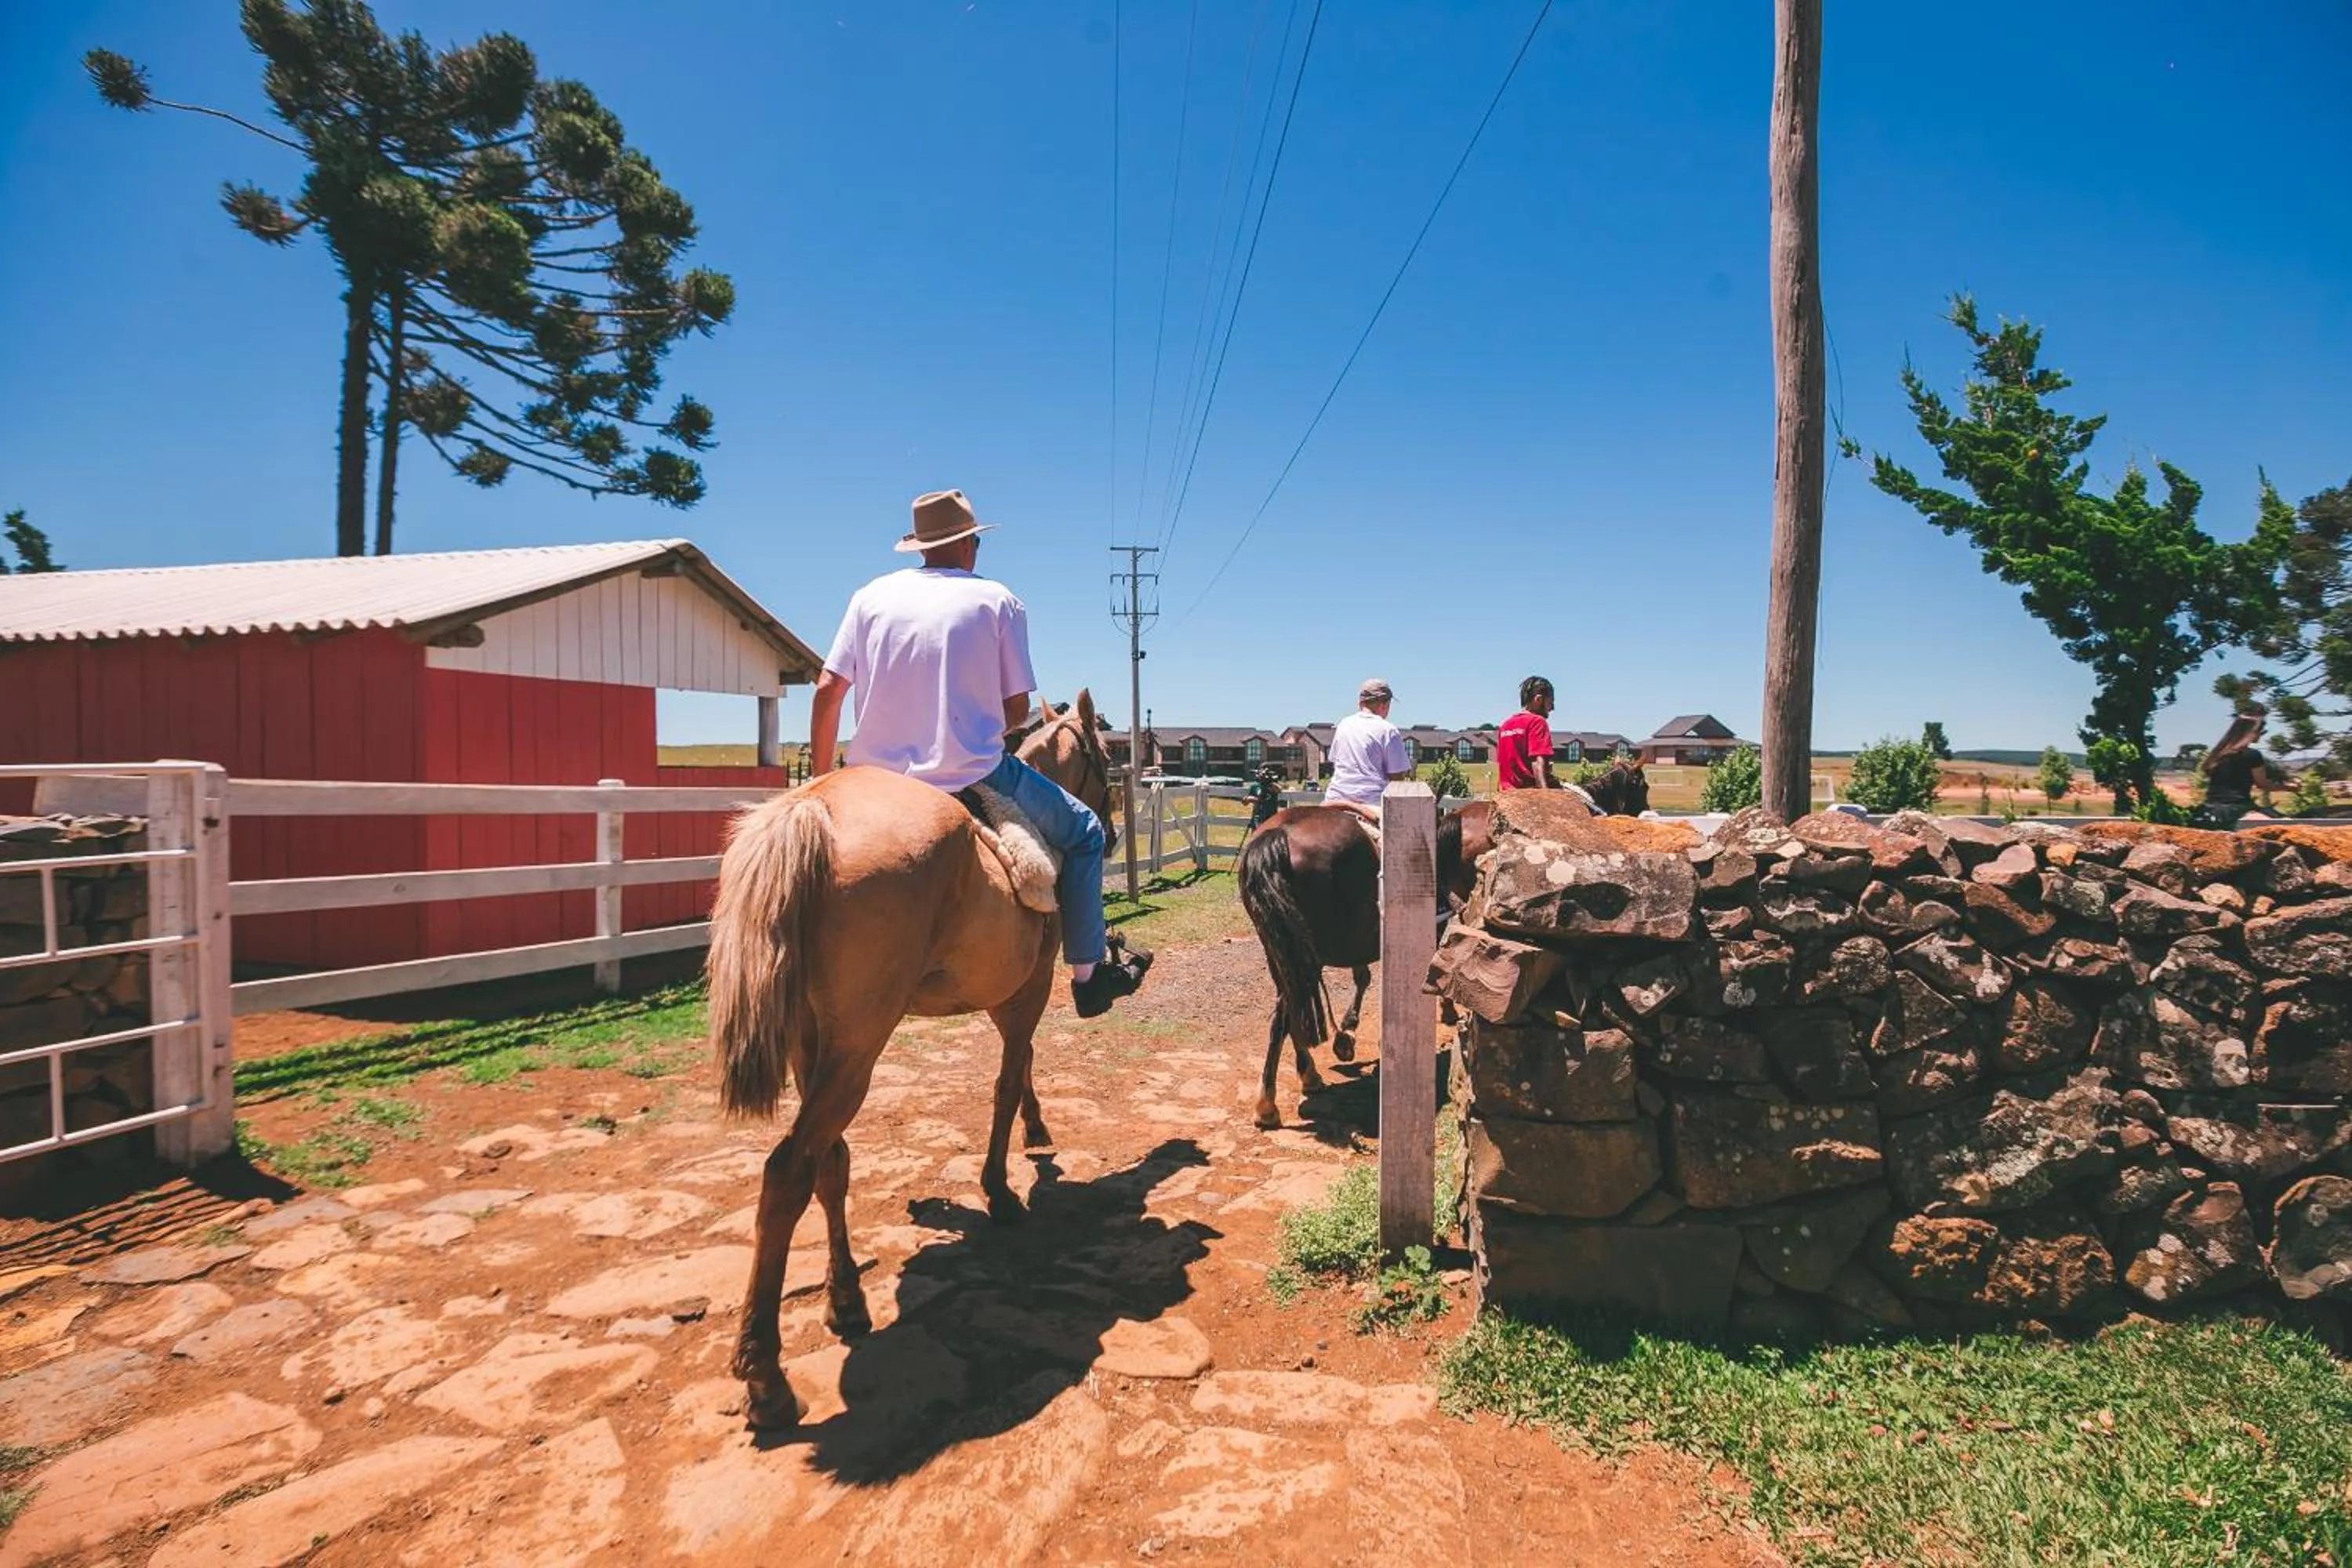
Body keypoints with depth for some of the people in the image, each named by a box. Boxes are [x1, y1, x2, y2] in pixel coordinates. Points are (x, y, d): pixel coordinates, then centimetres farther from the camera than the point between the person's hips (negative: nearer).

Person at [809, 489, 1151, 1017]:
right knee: (1082, 831, 17)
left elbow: (827, 691, 3)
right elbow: (1017, 708, -3)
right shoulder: (998, 600, 0)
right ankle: (1088, 975, 19)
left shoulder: (871, 595, 7)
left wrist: (821, 779, 13)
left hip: (878, 779, 4)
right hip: (973, 776, -3)